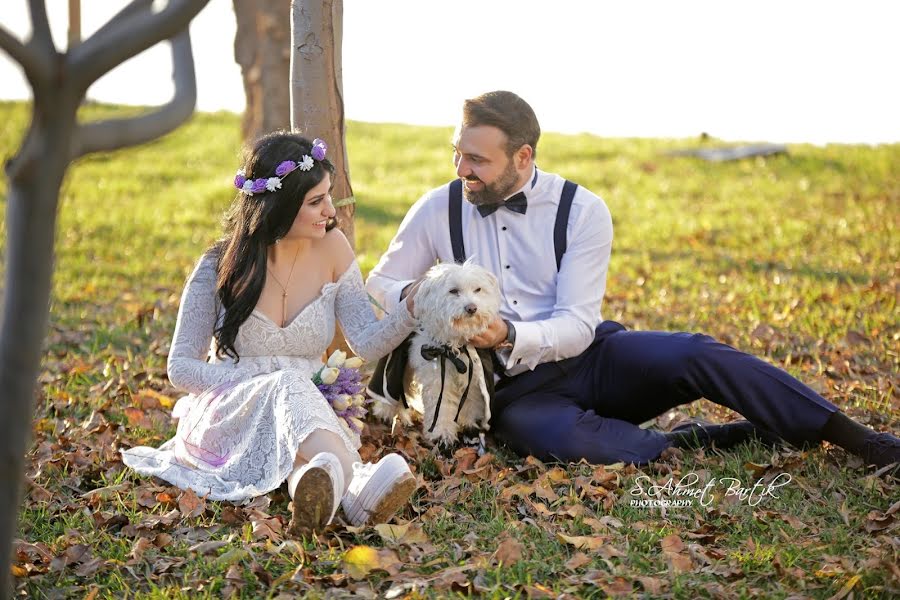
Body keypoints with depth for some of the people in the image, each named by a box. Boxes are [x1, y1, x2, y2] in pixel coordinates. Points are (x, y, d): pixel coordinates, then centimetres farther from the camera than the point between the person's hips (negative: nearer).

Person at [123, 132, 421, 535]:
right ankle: (357, 486, -69)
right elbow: (180, 367, -3)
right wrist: (262, 385, -18)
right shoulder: (219, 268, -5)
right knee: (288, 386, -37)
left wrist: (411, 309, -22)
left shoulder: (331, 249, 3)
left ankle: (319, 486, -74)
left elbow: (366, 343, -3)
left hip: (308, 410, 2)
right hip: (228, 417, -2)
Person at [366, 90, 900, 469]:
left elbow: (576, 327, -10)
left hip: (591, 357, 1)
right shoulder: (439, 210, 0)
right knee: (555, 437, -38)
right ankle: (691, 443, -21)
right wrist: (415, 299, -14)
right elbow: (381, 283, 11)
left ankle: (852, 437, -20)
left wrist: (510, 335, -30)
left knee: (691, 355, -27)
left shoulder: (582, 211, -5)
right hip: (517, 390, 0)